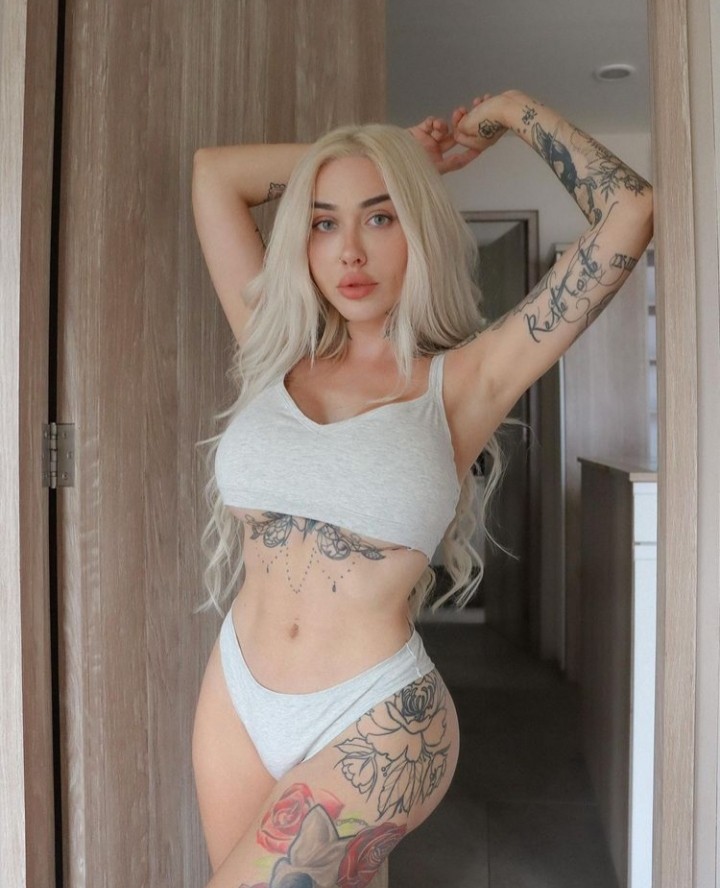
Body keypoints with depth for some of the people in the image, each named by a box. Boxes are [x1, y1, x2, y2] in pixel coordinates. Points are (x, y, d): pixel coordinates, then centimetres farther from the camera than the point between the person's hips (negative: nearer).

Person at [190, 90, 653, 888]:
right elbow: (213, 171, 6)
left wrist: (513, 112, 4)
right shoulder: (277, 358, 2)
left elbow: (630, 213, -9)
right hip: (237, 698, 4)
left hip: (375, 728, -4)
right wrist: (401, 154, 9)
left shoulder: (461, 381, -7)